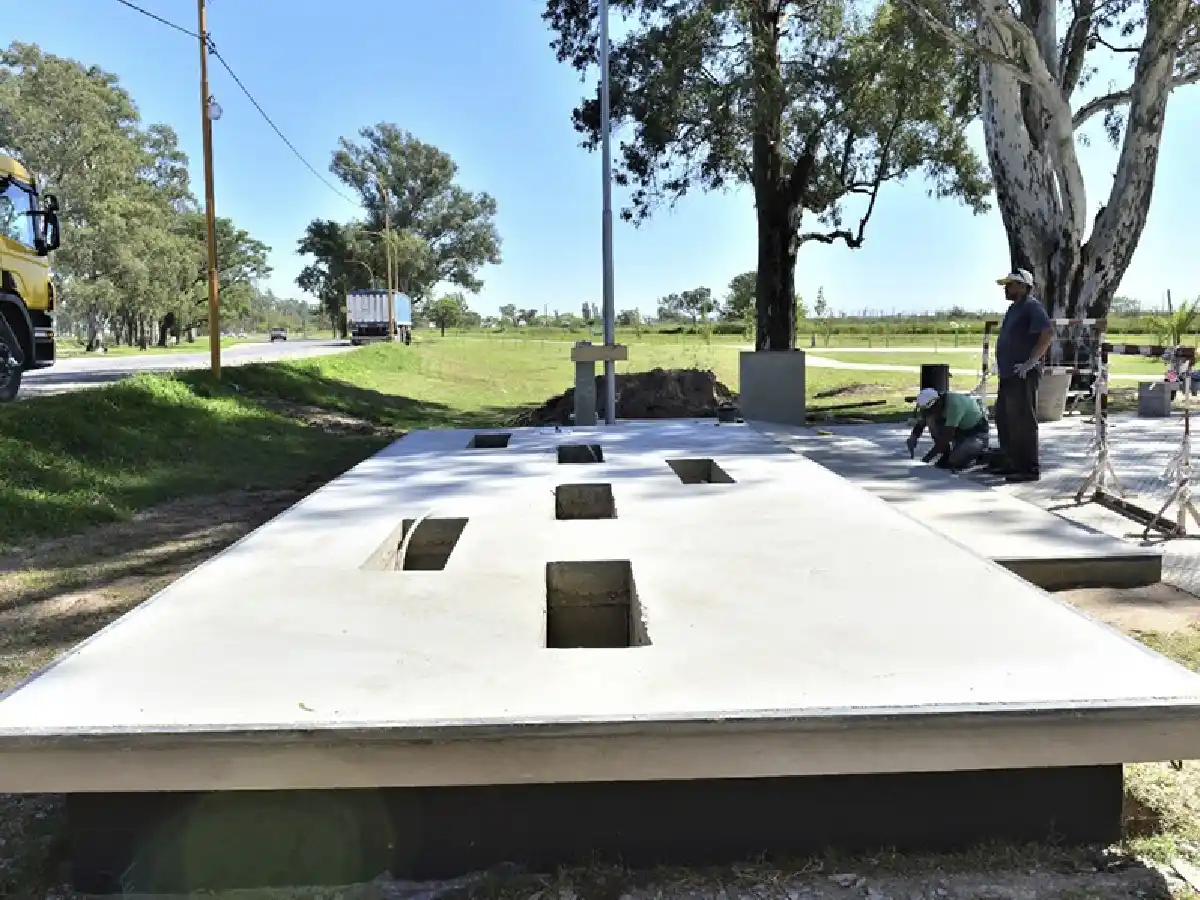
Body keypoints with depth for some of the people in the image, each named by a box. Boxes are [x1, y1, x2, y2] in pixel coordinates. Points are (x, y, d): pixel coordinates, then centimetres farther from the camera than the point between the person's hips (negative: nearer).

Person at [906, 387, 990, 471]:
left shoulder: (954, 404, -35)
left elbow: (948, 435, -35)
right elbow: (920, 424, -2)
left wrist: (930, 455, -31)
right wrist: (913, 437, -23)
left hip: (977, 432, -8)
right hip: (960, 429, 8)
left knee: (956, 461, -29)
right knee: (931, 419, -14)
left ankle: (980, 454, 3)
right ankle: (945, 454, -2)